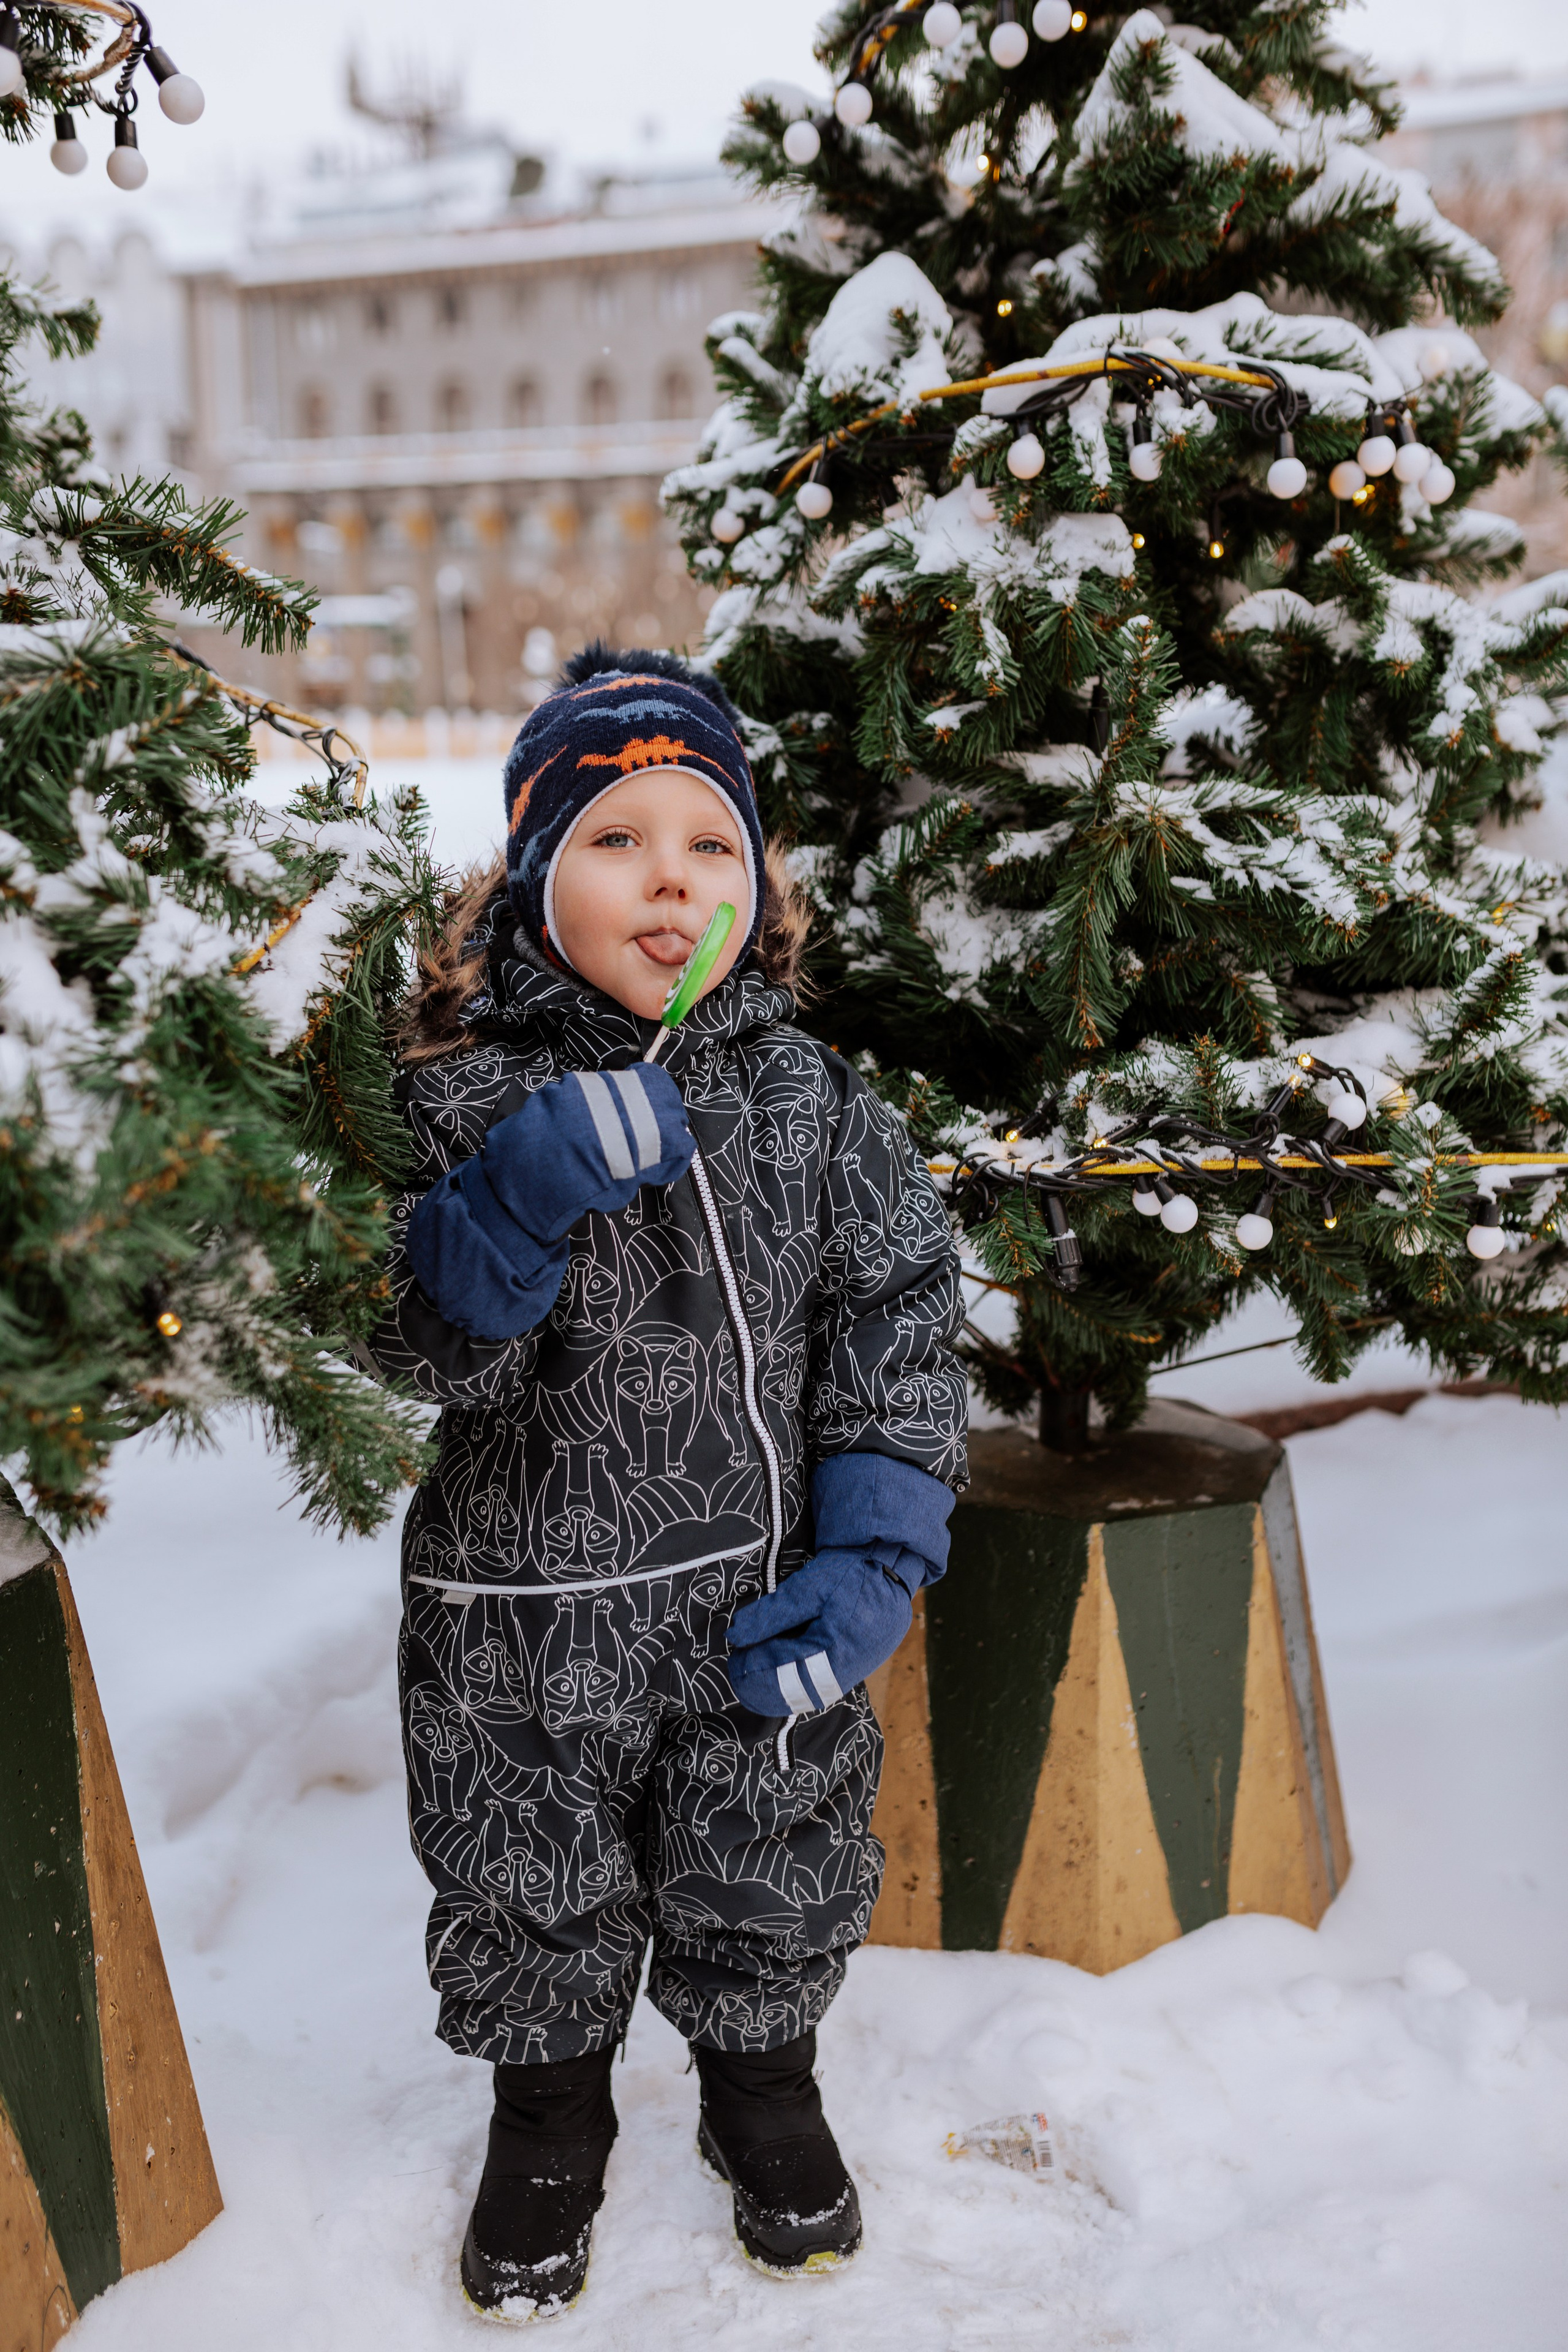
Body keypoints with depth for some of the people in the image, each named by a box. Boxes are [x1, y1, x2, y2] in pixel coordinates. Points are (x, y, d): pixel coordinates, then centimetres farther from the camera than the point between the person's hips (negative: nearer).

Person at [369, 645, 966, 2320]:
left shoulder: (806, 1097, -5)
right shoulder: (468, 1097, -11)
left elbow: (895, 1322, -2)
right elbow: (423, 1351, -17)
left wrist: (874, 1552, -11)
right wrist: (518, 1197, -35)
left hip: (754, 1612, 2)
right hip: (526, 1618, -1)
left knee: (768, 1894, 19)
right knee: (536, 1902, 17)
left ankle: (763, 2094, 48)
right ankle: (549, 2124, 45)